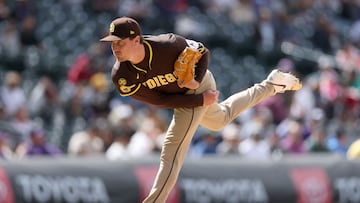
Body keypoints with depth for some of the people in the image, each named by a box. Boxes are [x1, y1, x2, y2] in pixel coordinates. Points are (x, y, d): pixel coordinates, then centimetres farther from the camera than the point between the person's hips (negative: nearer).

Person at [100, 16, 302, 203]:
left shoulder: (167, 45, -37)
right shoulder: (121, 77, -27)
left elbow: (203, 52, -16)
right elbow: (160, 100, -22)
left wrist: (196, 80, -33)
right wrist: (200, 101, -26)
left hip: (198, 86, -6)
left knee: (172, 152, -15)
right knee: (221, 118, 32)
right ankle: (270, 86, 51)